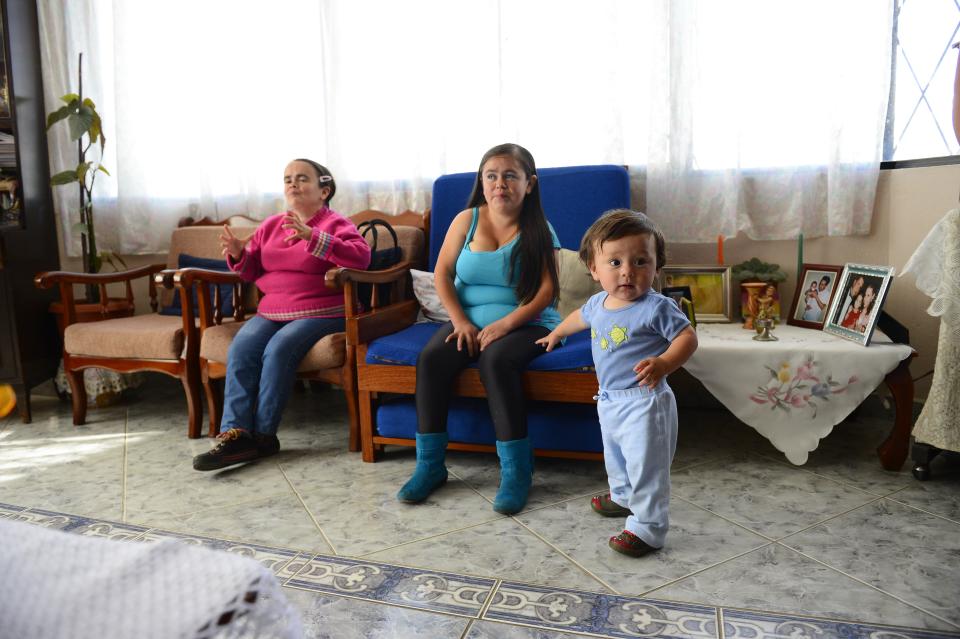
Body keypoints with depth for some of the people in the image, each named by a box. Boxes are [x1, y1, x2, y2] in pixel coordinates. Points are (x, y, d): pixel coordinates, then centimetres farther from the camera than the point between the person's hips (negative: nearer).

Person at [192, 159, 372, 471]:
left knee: (278, 349, -30)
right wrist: (238, 255, -4)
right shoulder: (270, 225, 16)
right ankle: (235, 433, -24)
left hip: (319, 313, -5)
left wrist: (312, 237, -30)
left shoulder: (335, 224, -2)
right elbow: (251, 271, 20)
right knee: (240, 349, -21)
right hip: (271, 311, 6)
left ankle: (263, 434, -19)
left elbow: (361, 256, -22)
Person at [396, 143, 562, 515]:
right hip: (470, 320, 3)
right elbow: (442, 273, 3)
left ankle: (516, 470, -25)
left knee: (495, 361, -35)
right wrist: (460, 321, -10)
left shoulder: (538, 230, -1)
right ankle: (430, 464, -13)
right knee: (430, 359, -25)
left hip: (526, 323, -3)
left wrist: (506, 323, -21)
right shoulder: (467, 220, 5)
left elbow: (547, 289, -8)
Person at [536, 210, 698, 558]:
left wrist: (663, 363, -37)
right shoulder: (598, 303, 1)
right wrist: (556, 333, 40)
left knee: (645, 466, 0)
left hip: (643, 402, -8)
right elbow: (580, 316, 23)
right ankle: (623, 496, 51)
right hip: (610, 399, 8)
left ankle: (647, 528, 13)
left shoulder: (656, 308, -22)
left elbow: (688, 337, -19)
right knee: (616, 457, 27)